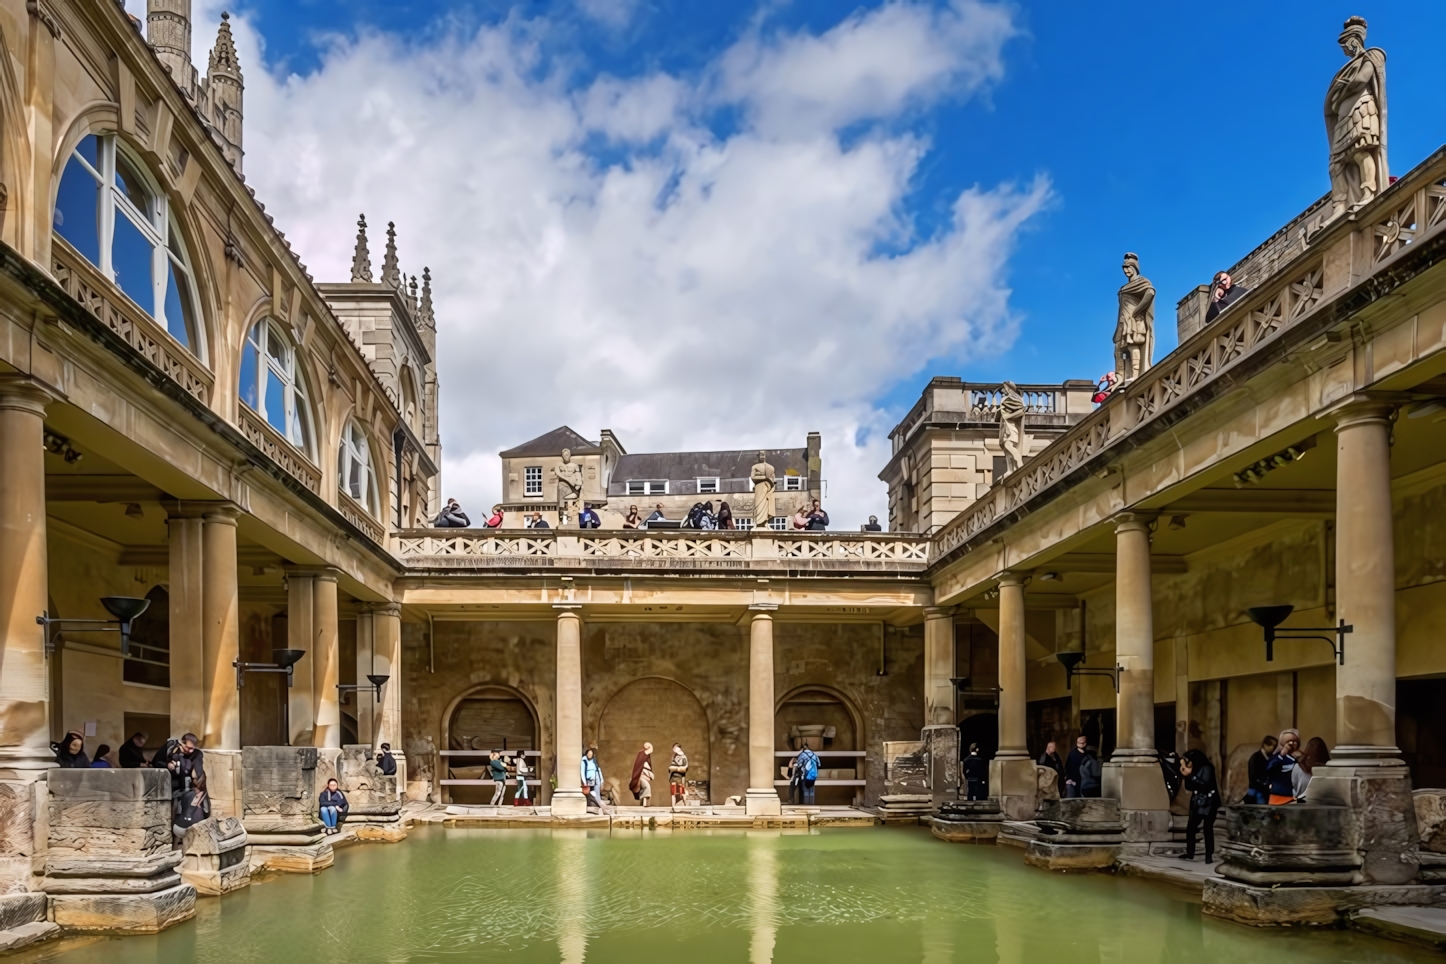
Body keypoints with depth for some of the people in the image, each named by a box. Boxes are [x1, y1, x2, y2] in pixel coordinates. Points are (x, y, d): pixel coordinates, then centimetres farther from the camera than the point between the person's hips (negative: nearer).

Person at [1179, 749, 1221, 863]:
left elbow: (1204, 785, -23)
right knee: (1190, 828, 3)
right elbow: (1189, 787, 11)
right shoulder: (1195, 770, 10)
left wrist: (1191, 776, -23)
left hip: (1208, 804, -7)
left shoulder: (1207, 769, -11)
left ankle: (1209, 856, -3)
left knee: (1208, 829, -7)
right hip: (1197, 803, 7)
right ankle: (1190, 854, 11)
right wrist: (1185, 775, -5)